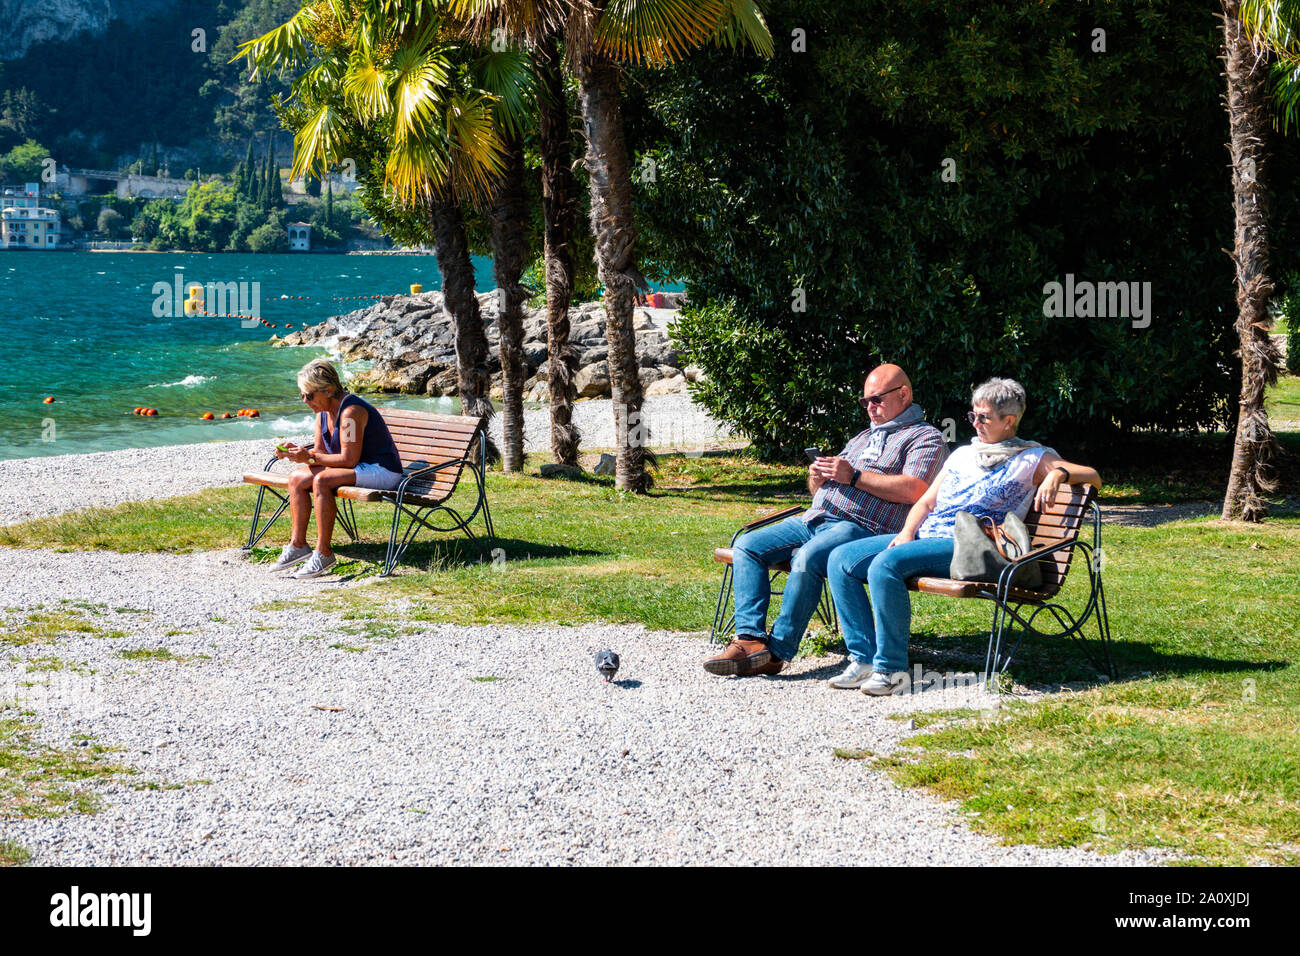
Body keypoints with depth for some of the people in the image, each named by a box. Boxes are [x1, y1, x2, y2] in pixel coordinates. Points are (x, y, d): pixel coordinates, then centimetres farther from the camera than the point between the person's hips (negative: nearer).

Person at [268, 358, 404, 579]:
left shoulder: (351, 411, -22)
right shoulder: (323, 412, 7)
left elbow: (349, 460, -24)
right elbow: (320, 452, 11)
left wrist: (310, 457, -22)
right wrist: (296, 451, -8)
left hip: (381, 471, -10)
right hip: (358, 469, 10)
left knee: (321, 481, -30)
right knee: (297, 478, -4)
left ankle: (323, 553, -26)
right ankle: (298, 545, -4)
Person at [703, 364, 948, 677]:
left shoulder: (926, 437, 5)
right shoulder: (863, 438, 32)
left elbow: (914, 489, -14)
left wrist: (854, 477, -13)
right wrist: (816, 478, 4)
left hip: (861, 527, -9)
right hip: (815, 520, 9)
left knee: (808, 558, -36)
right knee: (746, 546, -8)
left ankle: (777, 650, -29)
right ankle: (751, 638, -21)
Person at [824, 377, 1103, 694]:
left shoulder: (1031, 458, 8)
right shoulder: (962, 454, 27)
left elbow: (1093, 477, 0)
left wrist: (1058, 473, -21)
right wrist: (907, 533, 4)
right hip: (923, 536, 8)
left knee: (885, 565, -33)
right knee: (841, 560, -11)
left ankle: (891, 667, -25)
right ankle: (864, 659, -13)